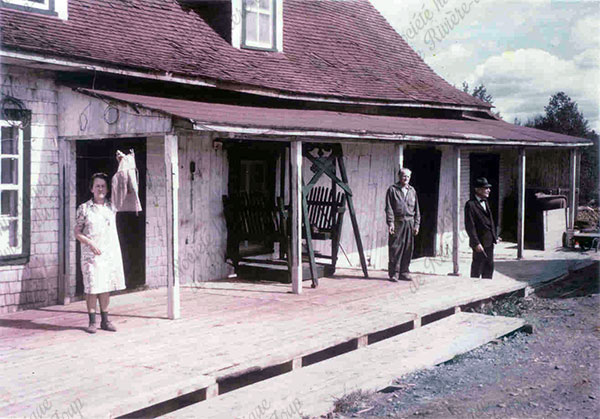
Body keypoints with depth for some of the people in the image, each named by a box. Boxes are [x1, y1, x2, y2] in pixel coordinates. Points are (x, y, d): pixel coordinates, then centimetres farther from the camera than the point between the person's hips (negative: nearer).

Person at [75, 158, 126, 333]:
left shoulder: (112, 206, 7)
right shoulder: (84, 208, 0)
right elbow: (77, 232, 1)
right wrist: (90, 243, -15)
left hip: (111, 252, 3)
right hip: (91, 253, -3)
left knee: (106, 286, 8)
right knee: (92, 287, -3)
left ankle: (105, 320, 16)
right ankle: (92, 321, 6)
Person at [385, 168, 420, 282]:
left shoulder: (412, 191, 16)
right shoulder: (392, 190, 3)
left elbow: (416, 209, 17)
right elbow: (389, 208, -3)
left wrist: (416, 224, 10)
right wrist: (390, 223, -13)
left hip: (410, 222, 5)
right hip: (397, 222, -4)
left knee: (408, 249, 5)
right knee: (395, 248, -6)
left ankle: (403, 273, 14)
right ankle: (394, 274, -2)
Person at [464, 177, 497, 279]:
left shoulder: (485, 202, 14)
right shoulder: (470, 204, -14)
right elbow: (470, 226, -17)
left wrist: (494, 237, 15)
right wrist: (476, 243, -20)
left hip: (489, 242, 8)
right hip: (480, 242, -8)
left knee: (489, 267, 14)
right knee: (477, 267, 0)